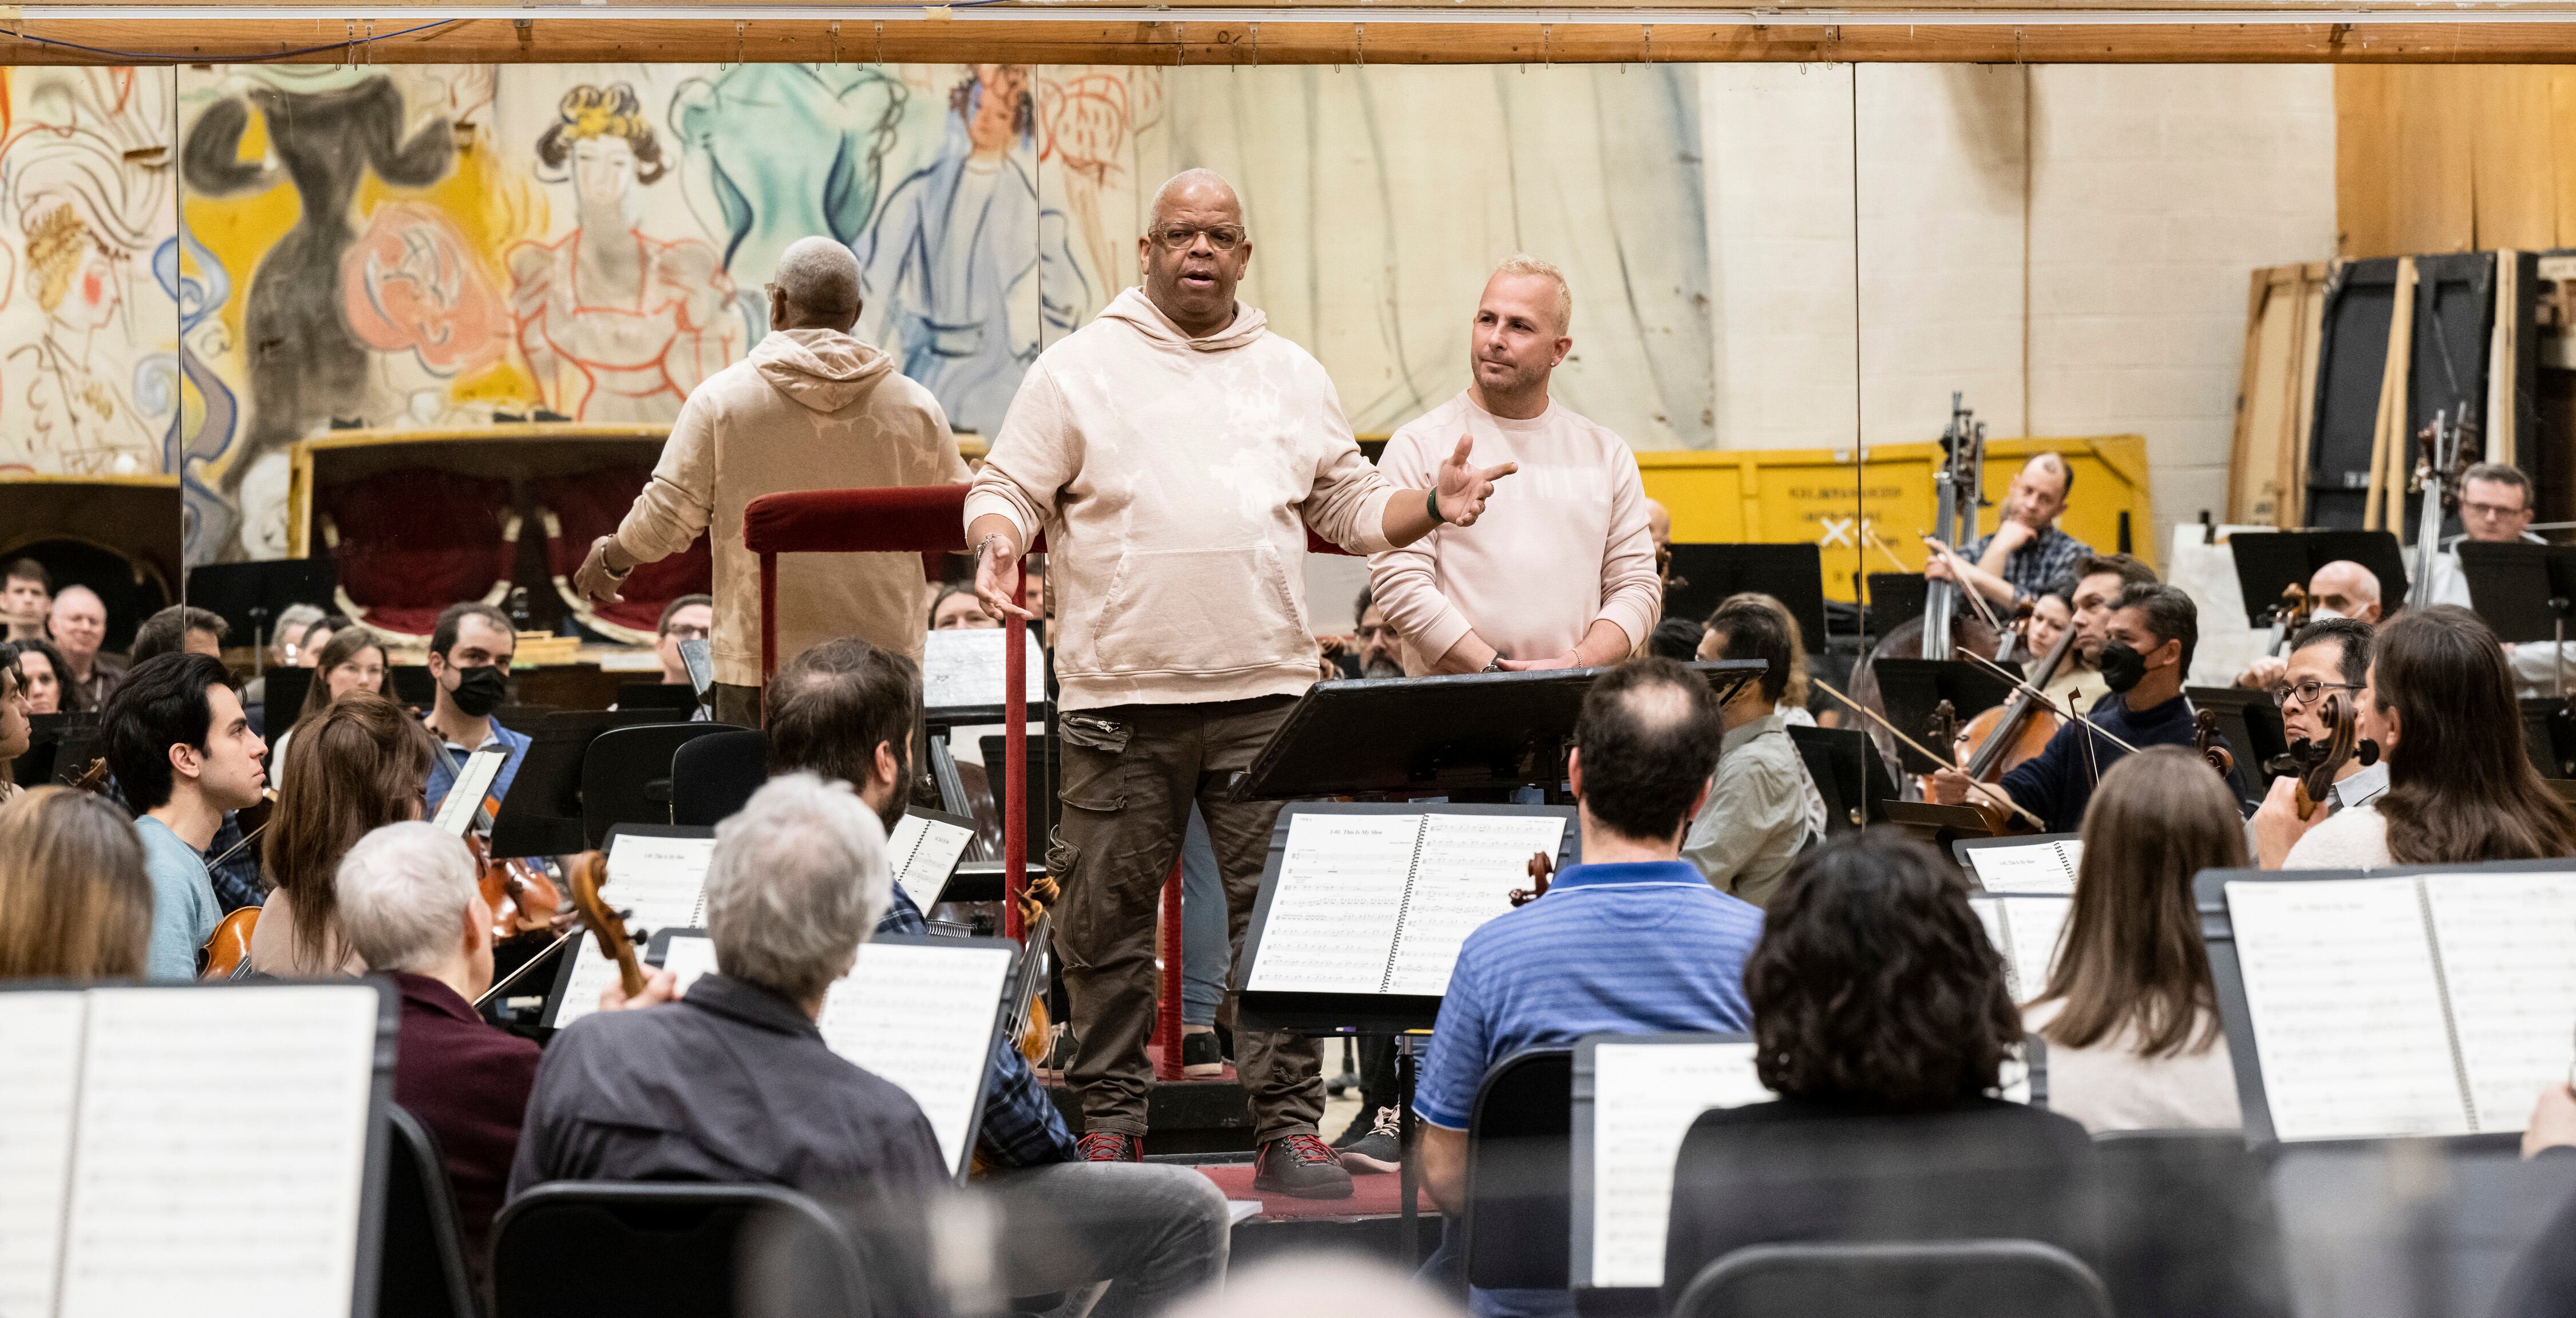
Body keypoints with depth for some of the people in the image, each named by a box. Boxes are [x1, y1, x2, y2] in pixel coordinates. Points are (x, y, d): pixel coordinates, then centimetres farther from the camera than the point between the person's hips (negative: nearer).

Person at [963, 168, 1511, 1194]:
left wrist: (1433, 504, 3)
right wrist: (998, 543, -17)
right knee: (1108, 917, 3)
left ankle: (1288, 1127, 3)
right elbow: (1006, 489, 4)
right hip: (1120, 695, -2)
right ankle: (1109, 1124, 13)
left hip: (1265, 692, 2)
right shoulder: (1079, 369, 6)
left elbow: (1351, 505, 21)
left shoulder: (1293, 377, 17)